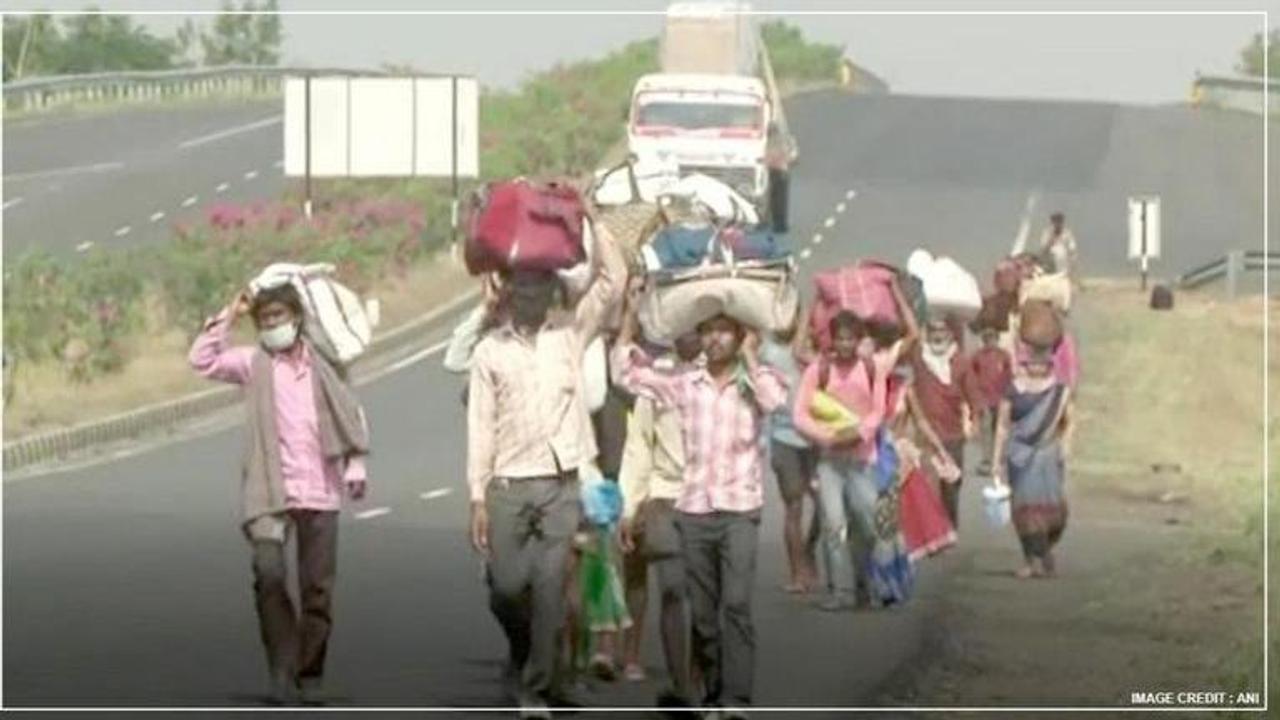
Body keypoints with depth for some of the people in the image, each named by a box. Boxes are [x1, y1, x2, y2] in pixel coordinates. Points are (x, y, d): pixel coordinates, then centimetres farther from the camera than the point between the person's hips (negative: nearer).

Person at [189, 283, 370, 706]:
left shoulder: (324, 364, 10)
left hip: (319, 491, 1)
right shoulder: (253, 363, 7)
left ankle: (310, 675, 15)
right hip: (270, 491, -1)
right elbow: (202, 360, -6)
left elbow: (351, 413, 14)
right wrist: (229, 317, -4)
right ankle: (282, 668, -8)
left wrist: (355, 465, 5)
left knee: (318, 587, 3)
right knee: (269, 574, -18)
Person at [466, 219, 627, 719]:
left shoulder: (570, 334, 7)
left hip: (562, 485, 0)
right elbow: (480, 428, 2)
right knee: (506, 588, 0)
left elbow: (613, 280, -3)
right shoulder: (490, 350, 4)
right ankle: (524, 654, 29)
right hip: (509, 485, 0)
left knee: (550, 591, -5)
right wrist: (478, 499, -2)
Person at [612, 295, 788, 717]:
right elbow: (627, 372, 10)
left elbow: (775, 399, -20)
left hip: (740, 510, -3)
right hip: (694, 510, 3)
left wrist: (750, 354, -8)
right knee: (703, 611, 7)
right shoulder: (685, 386, 9)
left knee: (736, 604, -14)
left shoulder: (752, 384, 2)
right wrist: (633, 311, 6)